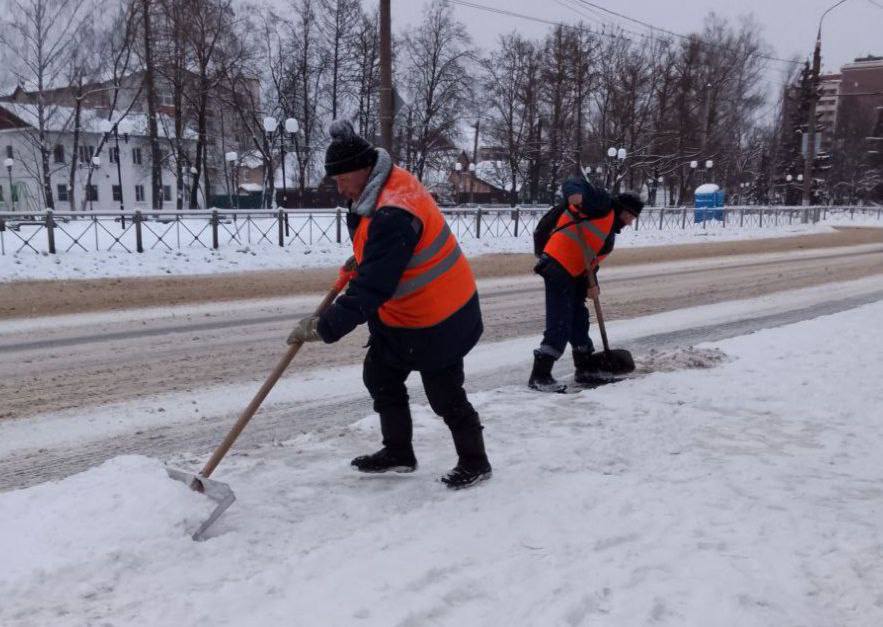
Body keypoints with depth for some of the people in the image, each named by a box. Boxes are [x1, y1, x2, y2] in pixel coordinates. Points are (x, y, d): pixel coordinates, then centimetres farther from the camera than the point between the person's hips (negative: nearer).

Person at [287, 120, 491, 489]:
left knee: (444, 394, 2)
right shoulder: (382, 188, -1)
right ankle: (398, 453, 29)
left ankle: (474, 462, 22)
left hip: (438, 321, -10)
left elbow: (372, 287, -36)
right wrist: (360, 259, 17)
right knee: (380, 377, 15)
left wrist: (325, 327, -37)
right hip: (400, 313, 10)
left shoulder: (394, 214, -32)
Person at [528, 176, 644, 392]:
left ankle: (586, 370, 31)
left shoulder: (610, 231, 24)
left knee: (579, 321, 18)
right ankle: (539, 376, -9)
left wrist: (591, 284, 4)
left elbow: (592, 259, 20)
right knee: (559, 324, -12)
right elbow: (573, 183, -12)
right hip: (558, 267, -10)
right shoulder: (603, 205, -2)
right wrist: (574, 194, -35)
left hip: (574, 274, 10)